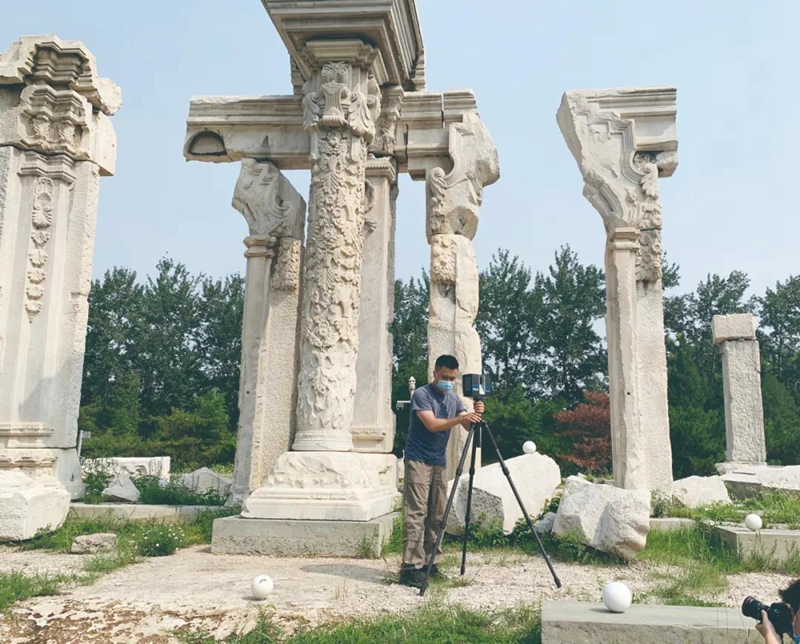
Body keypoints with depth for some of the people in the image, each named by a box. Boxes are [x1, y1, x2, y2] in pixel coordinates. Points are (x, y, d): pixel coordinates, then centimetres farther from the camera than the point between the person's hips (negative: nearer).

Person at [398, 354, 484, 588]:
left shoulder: (454, 399, 11)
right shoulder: (421, 394, -9)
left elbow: (468, 427, 2)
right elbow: (432, 424, -21)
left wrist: (475, 415, -19)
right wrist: (461, 418, -31)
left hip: (439, 462, 7)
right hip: (418, 461, -6)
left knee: (437, 515, 7)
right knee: (416, 514, -11)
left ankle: (431, 563, 15)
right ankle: (410, 567, -11)